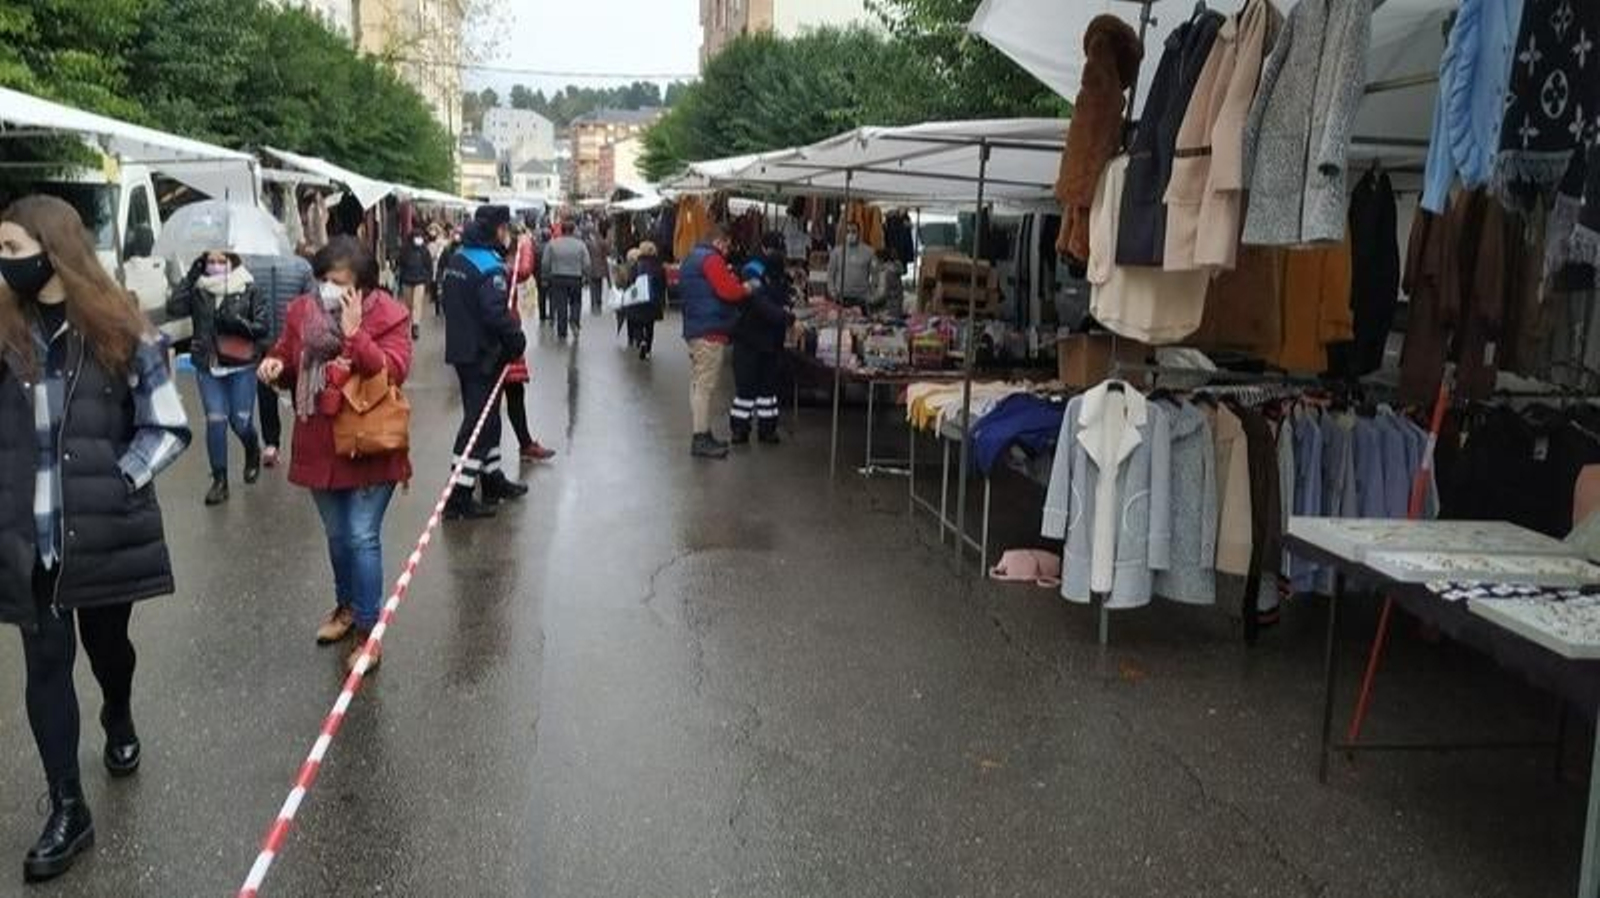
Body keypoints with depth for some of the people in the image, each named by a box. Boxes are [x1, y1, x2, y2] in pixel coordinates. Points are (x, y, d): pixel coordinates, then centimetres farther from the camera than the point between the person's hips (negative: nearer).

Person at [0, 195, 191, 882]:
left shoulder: (121, 333, -6)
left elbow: (168, 428, -3)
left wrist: (120, 481, -13)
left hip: (104, 530, -1)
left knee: (106, 643, 18)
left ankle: (120, 721, 51)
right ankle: (68, 812, 14)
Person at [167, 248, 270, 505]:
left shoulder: (249, 291, -1)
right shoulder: (198, 292, 4)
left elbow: (264, 326, -4)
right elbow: (174, 308, -12)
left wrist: (238, 323, -20)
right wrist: (192, 274, -12)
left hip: (242, 367, -1)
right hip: (208, 367, 1)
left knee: (241, 422, 1)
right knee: (215, 421, -4)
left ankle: (253, 455, 36)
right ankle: (219, 480, 6)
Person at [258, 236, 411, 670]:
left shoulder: (387, 316, -12)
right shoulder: (303, 312, 1)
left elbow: (394, 373, -23)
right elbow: (288, 362, 14)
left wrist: (355, 333, -30)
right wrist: (274, 364, -9)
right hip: (320, 447, 5)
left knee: (362, 537, -6)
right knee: (337, 535, 20)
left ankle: (368, 631, 5)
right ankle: (347, 606, 42)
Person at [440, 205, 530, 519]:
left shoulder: (458, 259, 10)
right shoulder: (491, 267, -19)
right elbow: (496, 314, -27)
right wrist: (517, 340, -13)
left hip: (461, 349, 9)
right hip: (484, 355, -9)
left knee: (485, 416, 20)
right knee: (479, 421, -4)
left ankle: (493, 481, 33)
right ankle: (459, 498, -4)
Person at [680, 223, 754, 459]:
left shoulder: (692, 258, 19)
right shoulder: (712, 259, -13)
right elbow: (729, 291, -21)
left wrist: (728, 275, 17)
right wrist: (746, 289, -3)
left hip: (694, 328, 11)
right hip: (710, 331, -11)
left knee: (698, 383, 13)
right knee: (706, 385, -10)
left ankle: (702, 434, 18)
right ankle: (701, 440, -9)